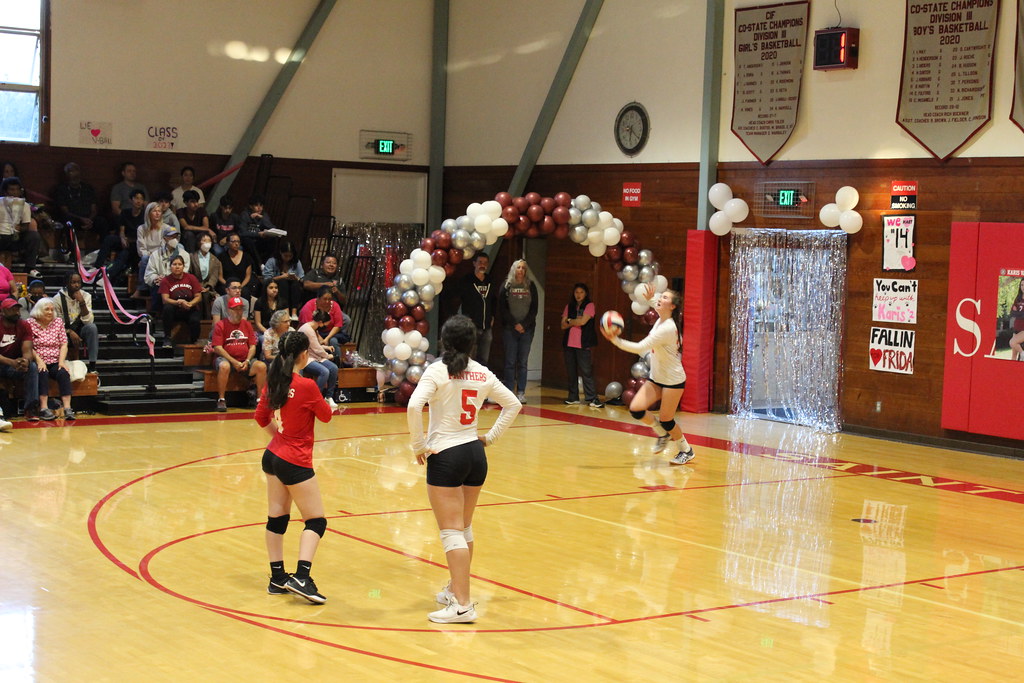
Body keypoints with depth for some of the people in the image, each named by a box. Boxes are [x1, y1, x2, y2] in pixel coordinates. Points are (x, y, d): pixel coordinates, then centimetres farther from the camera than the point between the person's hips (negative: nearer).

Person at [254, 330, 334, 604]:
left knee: (277, 518, 13)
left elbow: (261, 418, 13)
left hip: (273, 456, 7)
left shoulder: (273, 382, 1)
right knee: (316, 521, 1)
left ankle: (277, 578, 18)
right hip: (295, 463, -7)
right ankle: (301, 578, -12)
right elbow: (326, 416, -3)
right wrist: (329, 405, 17)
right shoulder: (306, 386, -19)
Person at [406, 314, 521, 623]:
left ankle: (462, 604, -6)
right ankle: (456, 589, 35)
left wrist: (419, 445, -15)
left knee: (452, 533, -3)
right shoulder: (483, 374, 5)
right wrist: (491, 436, 14)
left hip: (445, 456, -6)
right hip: (475, 454, 6)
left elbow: (414, 407, -25)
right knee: (464, 529, 20)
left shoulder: (437, 371, -11)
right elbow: (513, 404, 14)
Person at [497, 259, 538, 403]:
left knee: (523, 362, 2)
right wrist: (515, 324, -9)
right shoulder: (506, 285, 4)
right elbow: (502, 307, -1)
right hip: (510, 328, -1)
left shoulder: (531, 286, 8)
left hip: (527, 328, 1)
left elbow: (534, 308, 5)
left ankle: (521, 393, 4)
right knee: (510, 361, -3)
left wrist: (524, 324, -7)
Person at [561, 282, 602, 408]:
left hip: (582, 344, -5)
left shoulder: (589, 305, 1)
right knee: (571, 371, 7)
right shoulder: (569, 306, 14)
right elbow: (563, 325, 6)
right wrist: (576, 321, -8)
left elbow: (583, 321, -12)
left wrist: (570, 321, 3)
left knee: (586, 371, -8)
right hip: (569, 343, 5)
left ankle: (592, 398, -7)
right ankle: (573, 397, 15)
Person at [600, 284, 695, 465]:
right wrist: (650, 298, 11)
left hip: (673, 380, -8)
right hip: (656, 378, 8)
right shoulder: (661, 319, -1)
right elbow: (656, 303, 28)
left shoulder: (667, 328, -27)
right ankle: (662, 433, 19)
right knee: (636, 409, -6)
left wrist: (616, 340, -36)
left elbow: (640, 348, -32)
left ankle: (686, 450, 22)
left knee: (666, 420, -2)